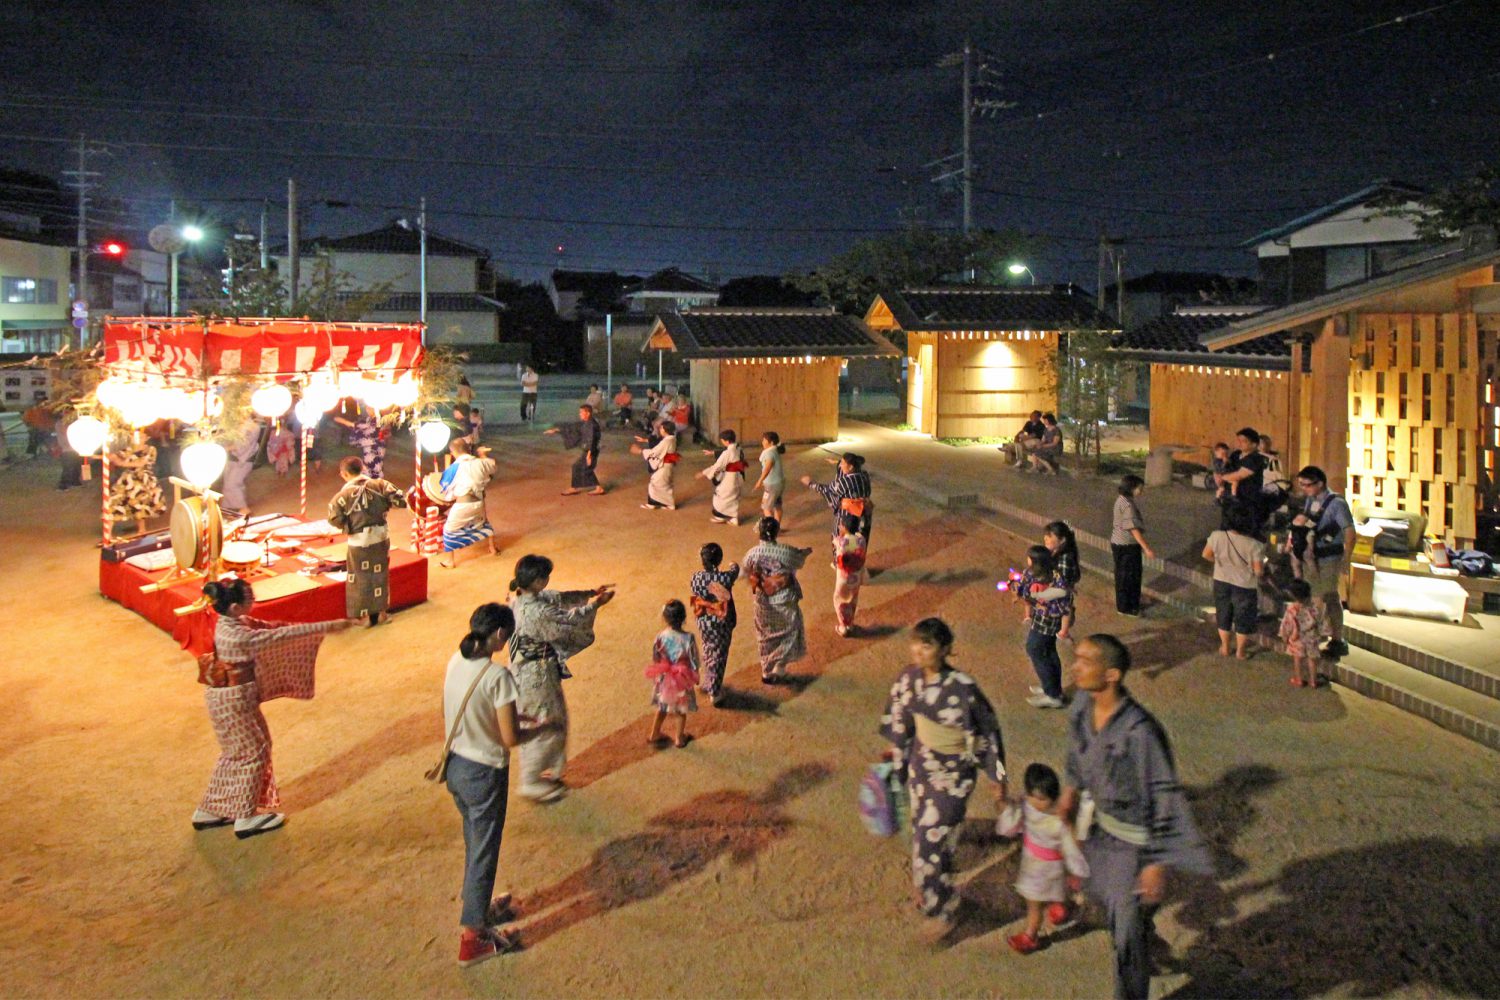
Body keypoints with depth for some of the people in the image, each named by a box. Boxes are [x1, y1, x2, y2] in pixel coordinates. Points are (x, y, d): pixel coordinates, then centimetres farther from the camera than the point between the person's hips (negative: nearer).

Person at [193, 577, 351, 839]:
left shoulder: (232, 623, -1)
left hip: (229, 697, 10)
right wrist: (327, 627, -24)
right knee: (253, 753, 7)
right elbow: (283, 636, -29)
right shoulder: (237, 636, -30)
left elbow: (269, 627, 4)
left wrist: (324, 627, 0)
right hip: (235, 701, -10)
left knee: (235, 753, 23)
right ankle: (246, 817, 19)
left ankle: (209, 811, 34)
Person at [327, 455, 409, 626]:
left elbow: (335, 520, -15)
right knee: (380, 574, 19)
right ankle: (381, 610, 29)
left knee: (362, 578, 11)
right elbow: (401, 499, -8)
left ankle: (366, 615, 18)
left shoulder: (343, 495, -16)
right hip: (381, 537, 4)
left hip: (359, 542, -3)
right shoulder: (380, 485, -9)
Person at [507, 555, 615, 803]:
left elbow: (558, 598, 8)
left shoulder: (520, 596, -3)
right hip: (537, 674, -9)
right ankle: (532, 784, 19)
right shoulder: (537, 612, -31)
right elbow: (569, 620, -19)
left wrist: (590, 593, 5)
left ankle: (539, 772, 40)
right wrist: (595, 604, -6)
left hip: (524, 669, 9)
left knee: (534, 724, 24)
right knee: (548, 727, 7)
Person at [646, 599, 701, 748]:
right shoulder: (689, 638, -24)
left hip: (664, 678, 2)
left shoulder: (660, 636, -18)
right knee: (681, 710, 20)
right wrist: (695, 677, 4)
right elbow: (694, 661, -14)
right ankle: (680, 738, 34)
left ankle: (654, 734, 37)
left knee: (662, 707, 24)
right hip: (682, 680, -2)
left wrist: (656, 676, 11)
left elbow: (655, 659, -6)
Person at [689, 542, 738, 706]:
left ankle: (708, 684, 41)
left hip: (704, 622, 3)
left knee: (708, 652, 25)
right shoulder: (725, 577, -21)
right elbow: (735, 570, 3)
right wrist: (734, 566, 27)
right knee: (719, 656, 11)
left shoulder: (696, 577, -16)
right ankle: (715, 693, 19)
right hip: (723, 623, -3)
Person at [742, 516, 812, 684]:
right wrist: (806, 552, 24)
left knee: (766, 637, 21)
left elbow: (746, 573, 1)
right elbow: (799, 561, 1)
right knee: (789, 633, 21)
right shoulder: (786, 551, -21)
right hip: (785, 602, -2)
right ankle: (779, 668, 17)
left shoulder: (752, 554, -16)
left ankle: (767, 672, 33)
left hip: (763, 603, 2)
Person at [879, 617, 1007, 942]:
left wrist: (996, 776, -10)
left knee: (932, 840, 0)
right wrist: (896, 748, 19)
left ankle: (944, 912, 23)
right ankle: (928, 891, 45)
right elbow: (899, 716, 8)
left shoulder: (961, 687, -28)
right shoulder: (910, 678, -11)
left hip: (953, 773, -6)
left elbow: (986, 731, -18)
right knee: (922, 830, 20)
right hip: (921, 763, 6)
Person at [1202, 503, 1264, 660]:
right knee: (1243, 618, 18)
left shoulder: (1217, 536, -19)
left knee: (1223, 614, 23)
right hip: (1244, 586, -2)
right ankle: (1240, 651, 32)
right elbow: (1258, 570, -18)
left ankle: (1225, 647, 37)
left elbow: (1206, 555, -4)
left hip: (1222, 583, 3)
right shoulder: (1253, 545, -25)